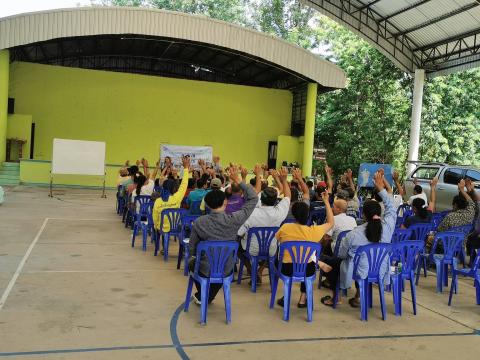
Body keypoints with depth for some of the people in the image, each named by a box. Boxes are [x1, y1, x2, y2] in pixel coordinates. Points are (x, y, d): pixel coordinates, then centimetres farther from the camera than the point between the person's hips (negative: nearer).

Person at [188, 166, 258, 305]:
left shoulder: (199, 223, -19)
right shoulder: (234, 220, -21)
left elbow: (192, 249, -5)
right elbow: (253, 198, -10)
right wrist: (238, 180, -9)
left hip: (205, 270, 0)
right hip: (226, 270, 1)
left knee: (192, 262, 35)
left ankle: (202, 295, 46)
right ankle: (206, 298, 40)